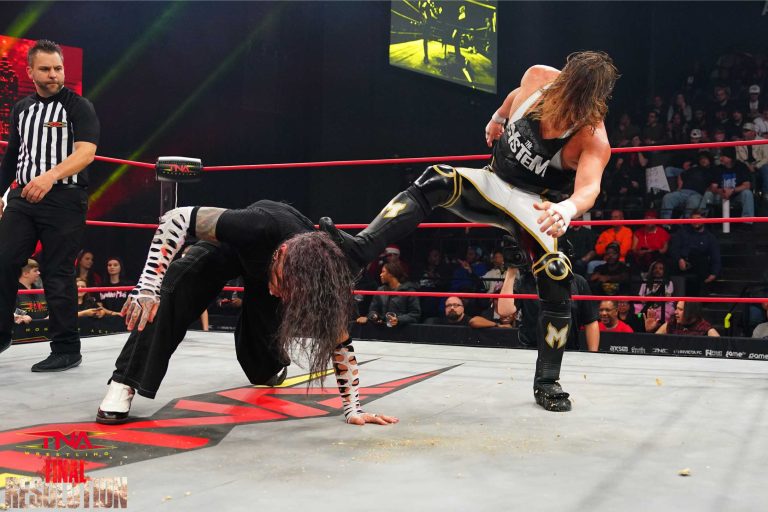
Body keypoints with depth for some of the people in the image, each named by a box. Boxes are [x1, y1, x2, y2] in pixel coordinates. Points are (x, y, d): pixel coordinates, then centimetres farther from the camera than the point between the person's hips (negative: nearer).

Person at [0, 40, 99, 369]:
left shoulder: (78, 107, -2)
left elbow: (86, 152, -16)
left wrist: (51, 175, -31)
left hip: (64, 198, -5)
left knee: (58, 274, -3)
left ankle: (66, 349, 6)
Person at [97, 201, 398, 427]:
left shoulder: (322, 276, -38)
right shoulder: (257, 227, -48)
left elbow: (339, 342, -27)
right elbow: (175, 219, -40)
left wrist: (353, 409, -26)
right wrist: (147, 286, -47)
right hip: (233, 246, -2)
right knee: (177, 288, -29)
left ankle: (270, 369, 42)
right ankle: (125, 383, -24)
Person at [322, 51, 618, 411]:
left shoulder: (593, 138, -25)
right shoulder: (538, 78, -12)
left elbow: (590, 187, -44)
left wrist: (568, 209, -66)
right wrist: (497, 119, 31)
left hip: (534, 204, -3)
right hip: (495, 182, 3)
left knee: (557, 281, -18)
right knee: (436, 183, -26)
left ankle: (547, 381, 0)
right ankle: (358, 250, -40)